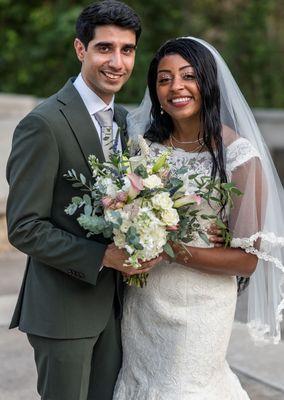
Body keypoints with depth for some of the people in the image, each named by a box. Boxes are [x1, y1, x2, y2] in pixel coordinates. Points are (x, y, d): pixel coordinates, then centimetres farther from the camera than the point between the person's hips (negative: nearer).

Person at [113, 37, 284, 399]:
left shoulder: (238, 155, -15)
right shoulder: (145, 143, -1)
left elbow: (248, 259, -14)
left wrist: (172, 249, -22)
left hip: (199, 307, -5)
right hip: (142, 300, 5)